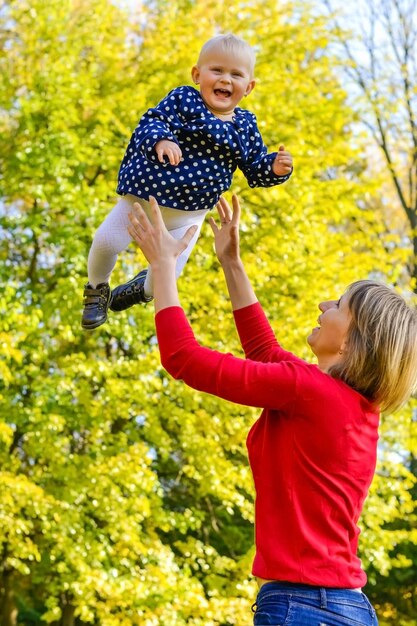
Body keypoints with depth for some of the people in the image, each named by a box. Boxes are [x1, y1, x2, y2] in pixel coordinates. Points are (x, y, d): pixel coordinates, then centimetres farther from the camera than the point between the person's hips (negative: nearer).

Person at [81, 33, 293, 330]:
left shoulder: (245, 126, 1)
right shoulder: (183, 99, -10)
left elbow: (255, 168, 7)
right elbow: (151, 121, -21)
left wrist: (276, 168, -14)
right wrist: (160, 140, -42)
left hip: (188, 215, 2)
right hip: (143, 194, -2)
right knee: (106, 242, -3)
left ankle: (145, 287, 41)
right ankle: (97, 289, 30)